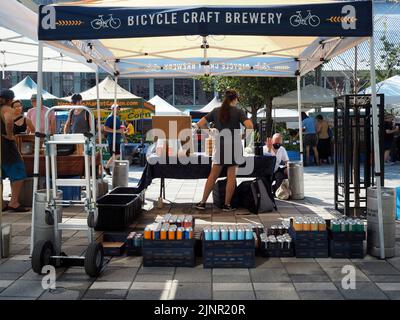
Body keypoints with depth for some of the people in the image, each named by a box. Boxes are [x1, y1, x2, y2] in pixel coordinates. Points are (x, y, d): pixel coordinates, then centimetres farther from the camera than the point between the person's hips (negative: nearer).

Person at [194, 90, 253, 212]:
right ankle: (227, 204, 5)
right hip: (235, 145, -2)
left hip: (220, 145, 2)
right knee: (231, 175, 4)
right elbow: (249, 126, -18)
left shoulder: (216, 111, 4)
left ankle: (203, 202, 9)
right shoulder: (238, 111, -4)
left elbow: (200, 124, 0)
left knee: (213, 175, 8)